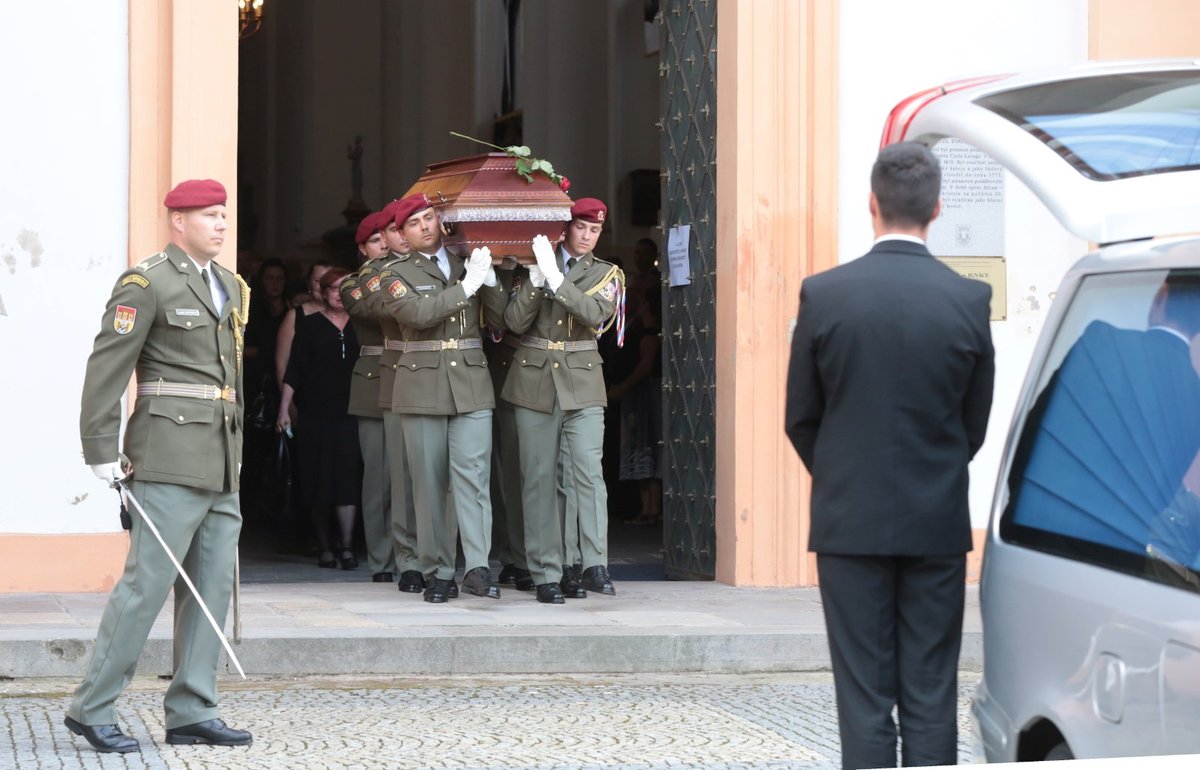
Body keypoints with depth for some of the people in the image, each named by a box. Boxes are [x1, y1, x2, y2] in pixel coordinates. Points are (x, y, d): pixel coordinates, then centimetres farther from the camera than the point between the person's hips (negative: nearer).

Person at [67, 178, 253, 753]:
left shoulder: (231, 288, 17)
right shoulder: (146, 284, -7)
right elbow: (105, 369, -10)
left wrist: (236, 444, 18)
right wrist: (102, 453, -13)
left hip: (222, 462, 8)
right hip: (171, 459, -8)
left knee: (212, 587, 6)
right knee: (147, 582, -9)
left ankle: (191, 713, 12)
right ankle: (91, 708, -2)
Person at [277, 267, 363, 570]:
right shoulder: (310, 324, 5)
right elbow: (294, 369, 2)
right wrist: (284, 409, -5)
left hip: (349, 412, 0)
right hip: (316, 411, 0)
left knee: (347, 476, -10)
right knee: (318, 480, 1)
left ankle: (346, 546, -12)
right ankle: (324, 547, 9)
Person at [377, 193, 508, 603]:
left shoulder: (468, 263, 13)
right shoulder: (396, 275, 6)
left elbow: (503, 320, 8)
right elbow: (418, 313, -15)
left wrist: (489, 280, -7)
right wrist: (466, 286, -16)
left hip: (472, 384, 1)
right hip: (422, 386, -1)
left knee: (472, 474, -10)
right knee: (430, 482, 1)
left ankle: (478, 567, -16)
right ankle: (440, 571, 6)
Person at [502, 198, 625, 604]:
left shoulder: (606, 273, 9)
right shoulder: (537, 263, 9)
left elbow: (594, 313, -12)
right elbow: (514, 322, -3)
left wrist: (555, 278, -20)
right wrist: (536, 279, -16)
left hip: (582, 385, -1)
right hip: (534, 383, 1)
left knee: (588, 472, -14)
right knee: (539, 479, 0)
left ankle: (595, 565, -17)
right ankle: (547, 573, 2)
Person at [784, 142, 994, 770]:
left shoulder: (823, 294, -7)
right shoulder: (969, 300, -5)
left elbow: (801, 418, 2)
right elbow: (975, 423, 5)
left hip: (851, 522, -1)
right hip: (938, 525, 1)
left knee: (863, 695, 3)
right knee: (930, 696, 6)